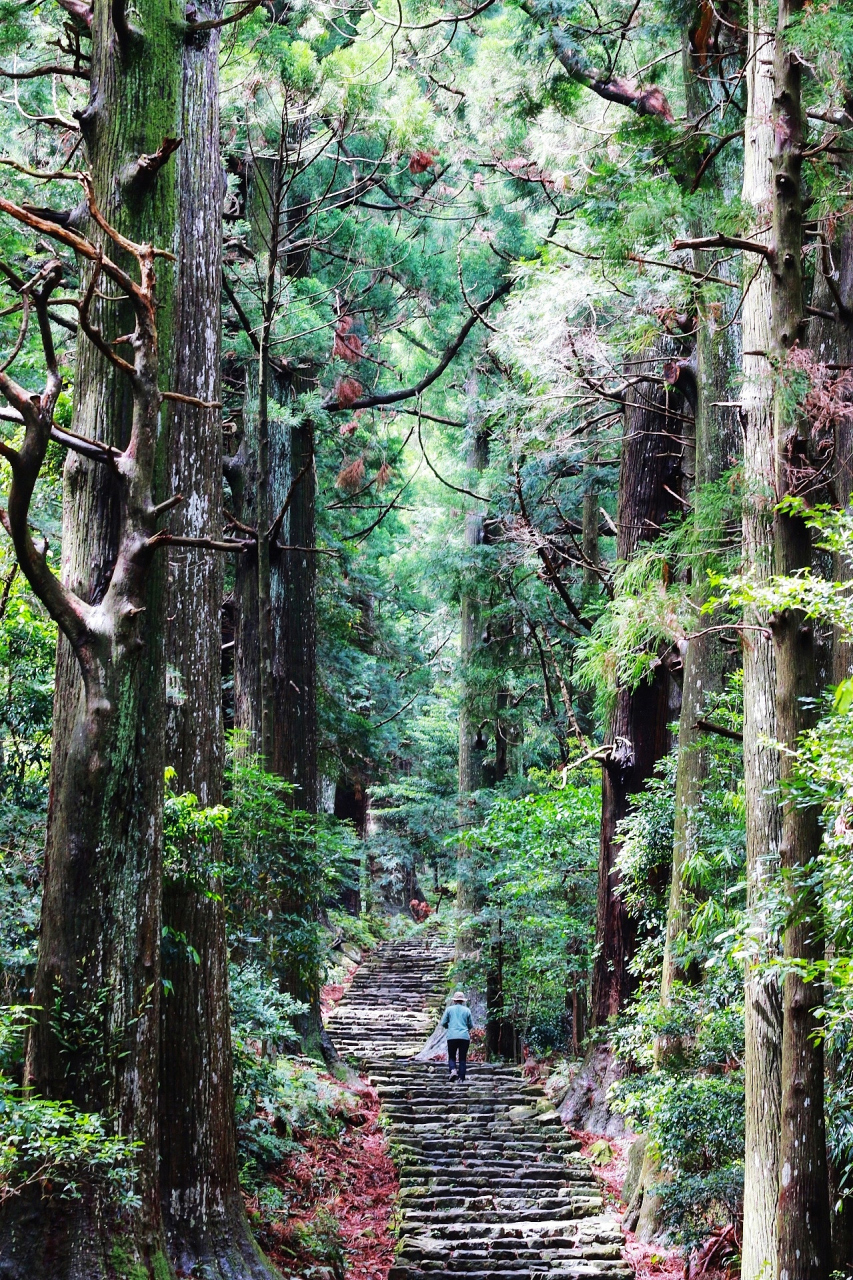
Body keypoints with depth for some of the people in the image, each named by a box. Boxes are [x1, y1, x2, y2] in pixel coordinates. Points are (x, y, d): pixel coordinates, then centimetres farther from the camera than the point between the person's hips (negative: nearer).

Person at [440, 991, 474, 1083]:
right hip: (465, 1037, 1)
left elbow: (443, 1023, 5)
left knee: (451, 1056, 8)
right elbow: (471, 1026, 10)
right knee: (462, 1058, 6)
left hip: (452, 1036, -1)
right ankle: (461, 1079, 0)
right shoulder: (467, 1010, 6)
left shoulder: (449, 1009, 3)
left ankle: (452, 1070, -21)